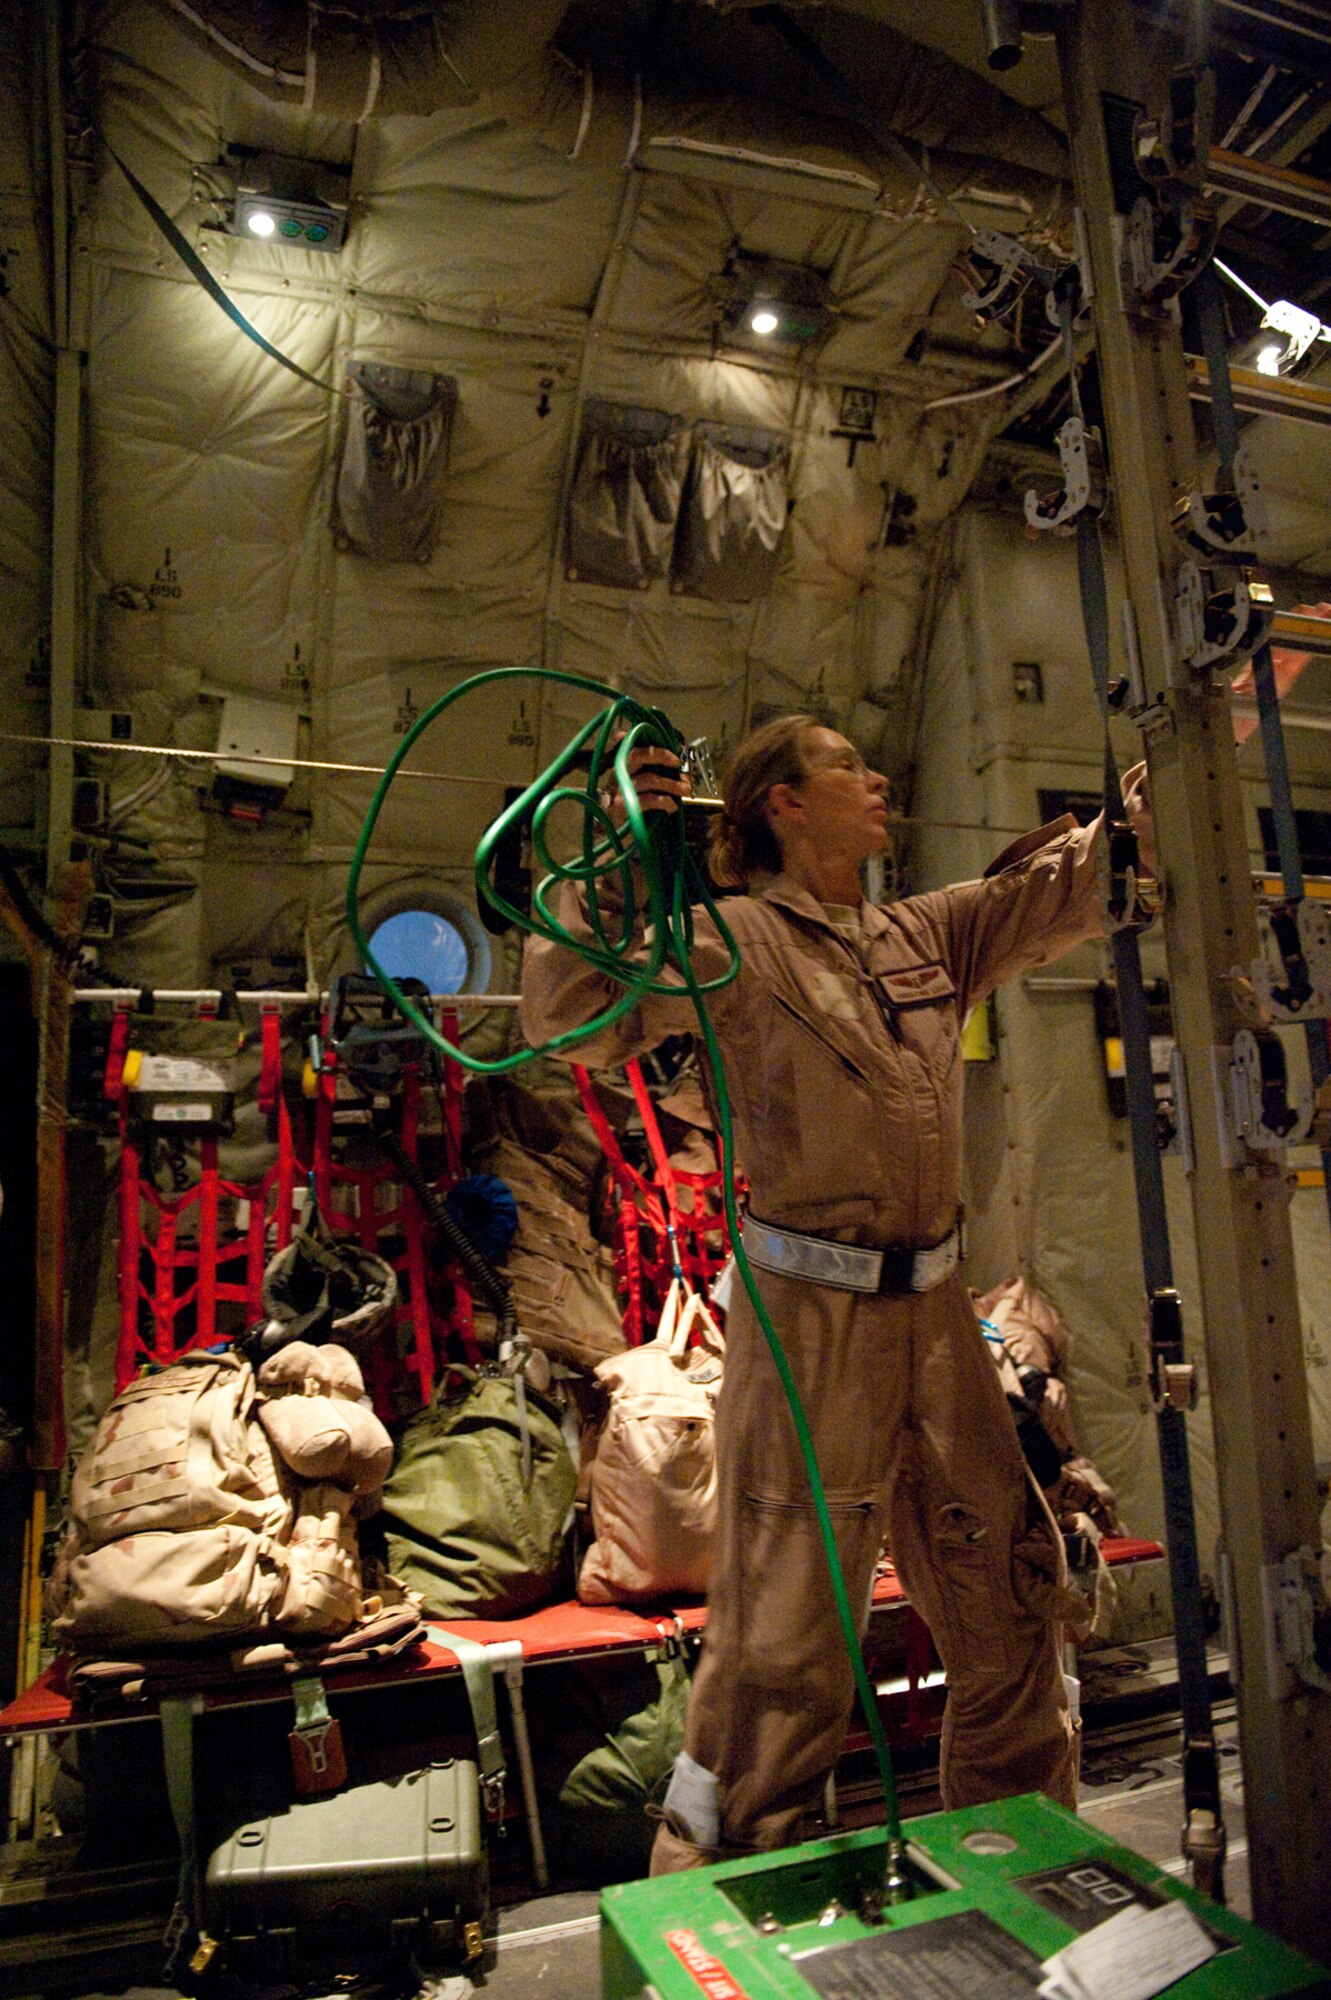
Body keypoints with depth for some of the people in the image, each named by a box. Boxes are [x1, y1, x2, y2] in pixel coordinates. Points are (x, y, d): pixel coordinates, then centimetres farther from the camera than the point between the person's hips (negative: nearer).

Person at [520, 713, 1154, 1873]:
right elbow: (570, 1016, -17)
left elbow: (1075, 880, 16)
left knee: (1013, 1604, 18)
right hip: (810, 1320, -7)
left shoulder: (927, 938, 12)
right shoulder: (739, 942, -7)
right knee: (787, 1628, 3)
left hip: (935, 1315, 7)